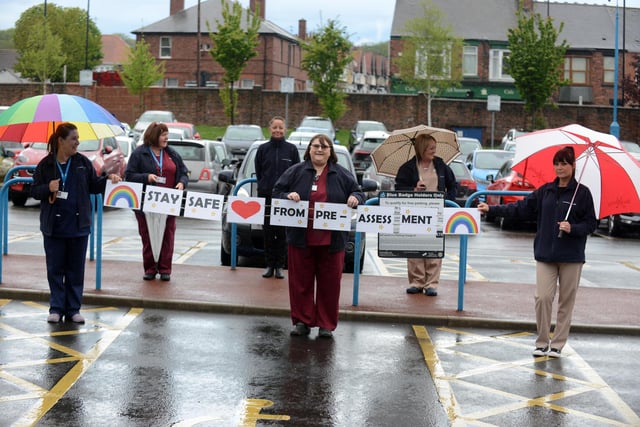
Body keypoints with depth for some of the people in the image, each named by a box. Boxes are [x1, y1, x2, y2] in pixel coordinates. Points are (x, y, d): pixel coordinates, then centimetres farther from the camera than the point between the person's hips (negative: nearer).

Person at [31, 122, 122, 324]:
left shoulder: (83, 163, 3)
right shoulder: (45, 165, -1)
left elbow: (94, 186, 10)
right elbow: (34, 191, 2)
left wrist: (108, 178, -7)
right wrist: (48, 188, -17)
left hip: (78, 225, 1)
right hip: (53, 226, -1)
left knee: (76, 269, 6)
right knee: (55, 268, 4)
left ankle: (73, 309, 14)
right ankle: (56, 308, 14)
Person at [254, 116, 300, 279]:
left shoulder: (291, 149, 3)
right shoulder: (263, 149, 5)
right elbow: (258, 172, 10)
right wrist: (263, 186, 2)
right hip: (266, 196, 1)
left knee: (282, 232, 1)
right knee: (268, 232, 5)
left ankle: (280, 266, 9)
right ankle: (269, 265, 13)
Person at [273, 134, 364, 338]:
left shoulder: (342, 175, 8)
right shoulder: (295, 172, 7)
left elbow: (358, 193, 11)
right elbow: (277, 192, 8)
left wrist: (355, 198, -11)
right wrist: (288, 195, -12)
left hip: (331, 239, 0)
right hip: (301, 237, 0)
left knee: (330, 282, 3)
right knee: (300, 281, 4)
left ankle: (326, 324, 11)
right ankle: (302, 321, 13)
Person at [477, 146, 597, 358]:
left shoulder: (582, 193, -2)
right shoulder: (546, 191, 9)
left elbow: (591, 224, 0)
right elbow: (521, 208, 9)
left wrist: (572, 228, -19)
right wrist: (492, 209, 3)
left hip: (571, 256, -2)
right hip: (546, 254, 2)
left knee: (566, 301, 3)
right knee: (542, 297, -6)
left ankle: (557, 344, 13)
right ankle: (542, 342, 6)